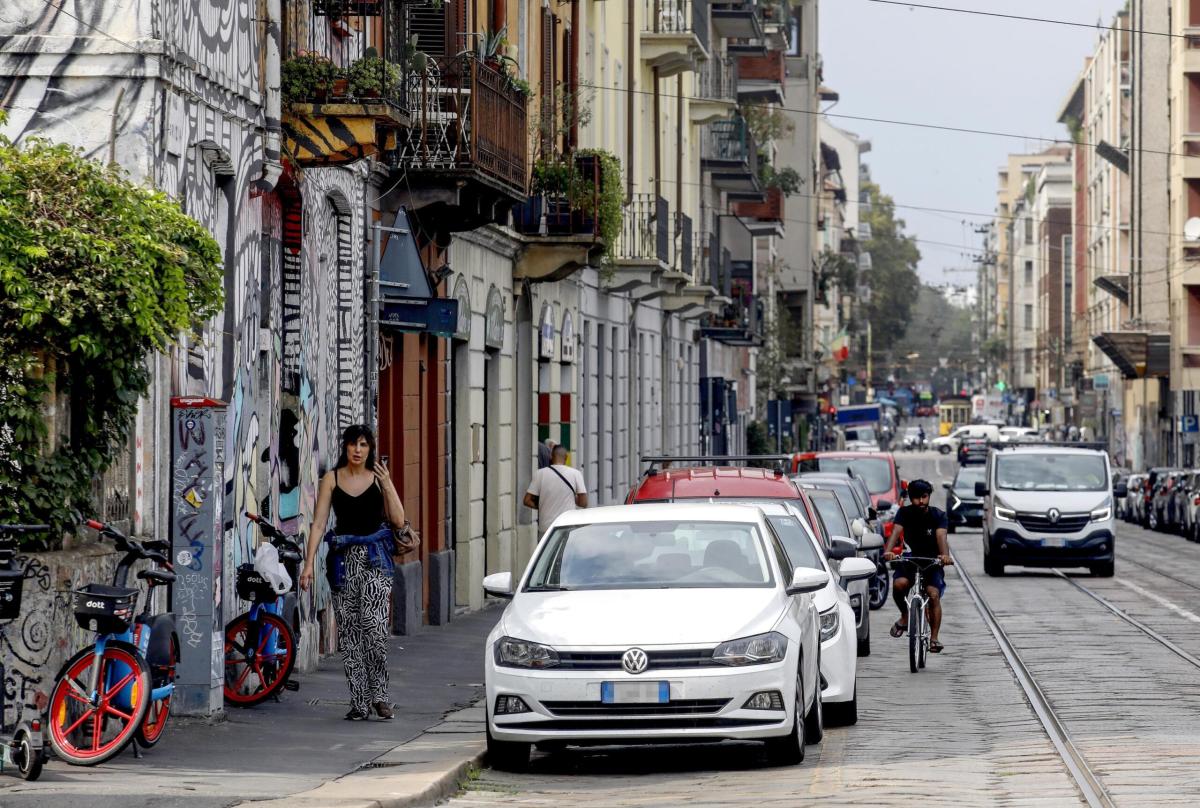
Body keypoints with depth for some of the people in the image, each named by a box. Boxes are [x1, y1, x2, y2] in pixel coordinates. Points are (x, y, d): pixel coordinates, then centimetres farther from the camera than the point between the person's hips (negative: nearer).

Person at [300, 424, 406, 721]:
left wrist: (387, 484, -12)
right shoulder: (332, 479, 5)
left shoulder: (378, 477, 5)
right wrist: (308, 563, -5)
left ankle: (379, 694, -3)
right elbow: (319, 523, 2)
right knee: (349, 632, 0)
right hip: (344, 557, 1)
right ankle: (359, 702, 6)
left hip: (375, 558, -1)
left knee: (374, 628, -15)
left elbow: (398, 519, -1)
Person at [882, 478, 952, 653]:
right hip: (911, 557, 1)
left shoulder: (938, 515, -11)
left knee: (933, 595, -21)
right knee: (899, 584, -28)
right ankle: (904, 616, 1)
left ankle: (934, 638, -12)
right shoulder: (905, 513, -7)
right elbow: (896, 532, -23)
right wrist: (888, 551, -43)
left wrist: (945, 555, -49)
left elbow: (941, 536, -28)